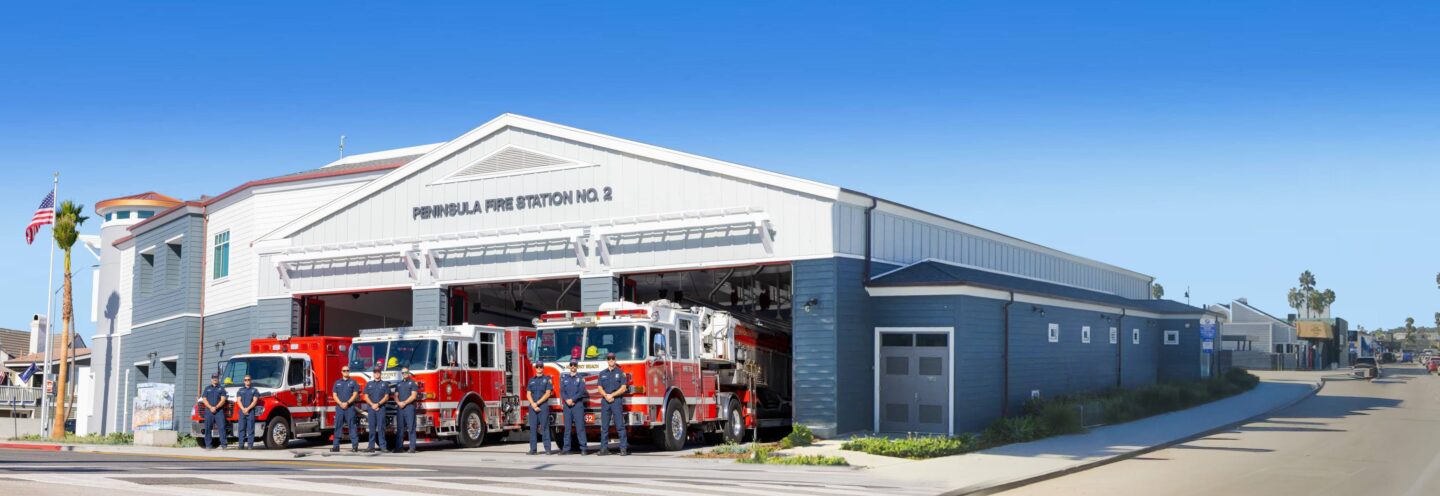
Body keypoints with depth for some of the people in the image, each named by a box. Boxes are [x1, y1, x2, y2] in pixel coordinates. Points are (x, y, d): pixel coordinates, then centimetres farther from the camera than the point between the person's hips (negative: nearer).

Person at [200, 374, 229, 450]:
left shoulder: (221, 389, 12)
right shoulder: (207, 388, 16)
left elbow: (223, 400, 2)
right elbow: (204, 399, 7)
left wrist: (216, 407, -12)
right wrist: (211, 407, -8)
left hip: (219, 410, -2)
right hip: (208, 411, 2)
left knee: (222, 427, -11)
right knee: (207, 428, -1)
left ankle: (223, 444, -14)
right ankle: (208, 445, 4)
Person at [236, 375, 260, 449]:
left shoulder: (254, 390, 9)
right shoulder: (240, 390, 17)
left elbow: (255, 401, -1)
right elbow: (239, 400, 8)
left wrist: (248, 408, -12)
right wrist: (243, 409, -8)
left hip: (251, 411, -2)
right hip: (242, 411, 2)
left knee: (250, 428, -6)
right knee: (242, 428, -1)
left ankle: (250, 444, -7)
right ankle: (241, 444, 0)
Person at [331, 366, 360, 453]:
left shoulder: (353, 382, 7)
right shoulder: (337, 382, 14)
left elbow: (355, 394, -1)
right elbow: (334, 395, 7)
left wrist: (347, 403, -13)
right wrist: (341, 403, -9)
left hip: (350, 407, -3)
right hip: (339, 407, 3)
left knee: (351, 426, -4)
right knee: (338, 426, 1)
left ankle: (355, 446, -5)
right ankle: (336, 446, 3)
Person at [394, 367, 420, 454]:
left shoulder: (413, 383, 3)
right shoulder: (399, 384, 20)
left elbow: (414, 396, -6)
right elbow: (396, 396, 14)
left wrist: (404, 403, -13)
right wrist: (398, 402, -6)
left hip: (409, 407, -5)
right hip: (400, 408, 5)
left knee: (411, 428, -7)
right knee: (400, 428, 4)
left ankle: (412, 447, -9)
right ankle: (399, 447, 6)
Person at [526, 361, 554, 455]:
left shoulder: (547, 379, 5)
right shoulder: (531, 380, 14)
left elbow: (548, 393, -4)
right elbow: (528, 394, 7)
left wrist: (537, 403, -10)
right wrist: (533, 405, -8)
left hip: (544, 406, -3)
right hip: (533, 406, 3)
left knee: (545, 427, -5)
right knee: (533, 427, 0)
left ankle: (547, 448, -6)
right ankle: (532, 449, 2)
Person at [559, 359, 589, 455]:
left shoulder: (581, 378, 5)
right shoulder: (564, 378, 14)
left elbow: (582, 391, -5)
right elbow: (562, 391, 5)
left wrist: (572, 399, -15)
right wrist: (567, 400, -12)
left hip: (578, 404, -3)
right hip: (567, 405, 3)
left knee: (580, 426, -7)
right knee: (567, 427, 3)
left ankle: (583, 448, -9)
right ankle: (566, 448, 6)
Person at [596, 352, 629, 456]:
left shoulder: (620, 373, 5)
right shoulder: (602, 373, 14)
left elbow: (623, 388, -2)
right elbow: (600, 388, 8)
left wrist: (612, 395, -11)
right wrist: (606, 395, -10)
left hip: (617, 400, -3)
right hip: (605, 401, 3)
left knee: (620, 425, -7)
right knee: (604, 426, 2)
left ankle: (623, 448, -8)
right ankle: (604, 448, 5)